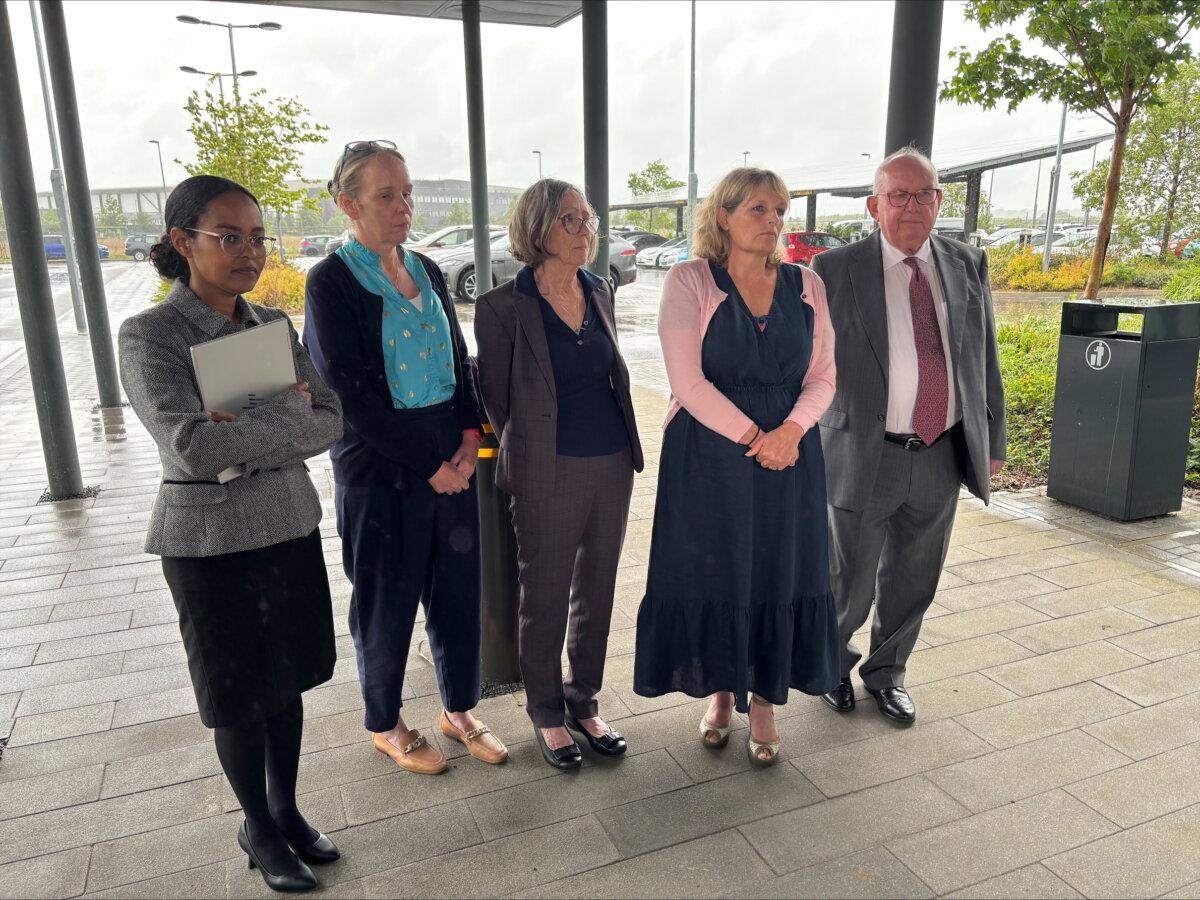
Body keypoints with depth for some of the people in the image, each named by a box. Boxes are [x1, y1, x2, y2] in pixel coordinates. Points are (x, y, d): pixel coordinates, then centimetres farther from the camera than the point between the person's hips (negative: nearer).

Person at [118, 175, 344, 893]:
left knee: (288, 677, 16)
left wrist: (244, 431, -18)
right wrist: (289, 413, -19)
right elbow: (191, 446, -25)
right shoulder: (149, 337, -12)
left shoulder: (274, 324, 3)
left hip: (292, 525, 5)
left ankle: (286, 808, 37)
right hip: (213, 541, -4)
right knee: (238, 693, 11)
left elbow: (332, 423, -4)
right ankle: (257, 826, 33)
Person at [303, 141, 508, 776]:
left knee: (459, 587, 13)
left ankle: (458, 709, 34)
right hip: (380, 468, -5)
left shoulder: (427, 271, 9)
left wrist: (470, 437, -4)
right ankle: (384, 725, 32)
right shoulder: (332, 282, -10)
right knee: (387, 600, 9)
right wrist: (429, 462, -14)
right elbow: (354, 393, -15)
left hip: (454, 458, 6)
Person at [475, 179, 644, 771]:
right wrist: (523, 455, 5)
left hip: (613, 463, 6)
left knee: (597, 590, 15)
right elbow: (494, 395, -2)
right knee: (545, 598, 8)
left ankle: (584, 703, 33)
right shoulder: (503, 306, -9)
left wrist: (621, 444, 15)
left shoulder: (599, 293, 8)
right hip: (547, 472, -5)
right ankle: (546, 714, 28)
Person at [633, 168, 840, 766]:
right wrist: (754, 437, -15)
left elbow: (822, 377, 5)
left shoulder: (806, 287, 6)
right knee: (712, 574, 7)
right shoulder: (690, 280, -5)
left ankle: (763, 701, 28)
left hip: (789, 453, 3)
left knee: (779, 574, 9)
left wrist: (790, 430, -14)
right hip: (709, 454, -3)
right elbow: (687, 380, -13)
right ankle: (720, 691, 30)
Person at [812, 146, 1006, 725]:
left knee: (913, 582, 17)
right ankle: (832, 663, 38)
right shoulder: (836, 271, -7)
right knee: (848, 585, 10)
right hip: (864, 457, -4)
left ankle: (886, 675, 40)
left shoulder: (967, 265, 6)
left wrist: (993, 440, 12)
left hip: (943, 459, 4)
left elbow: (985, 359, 12)